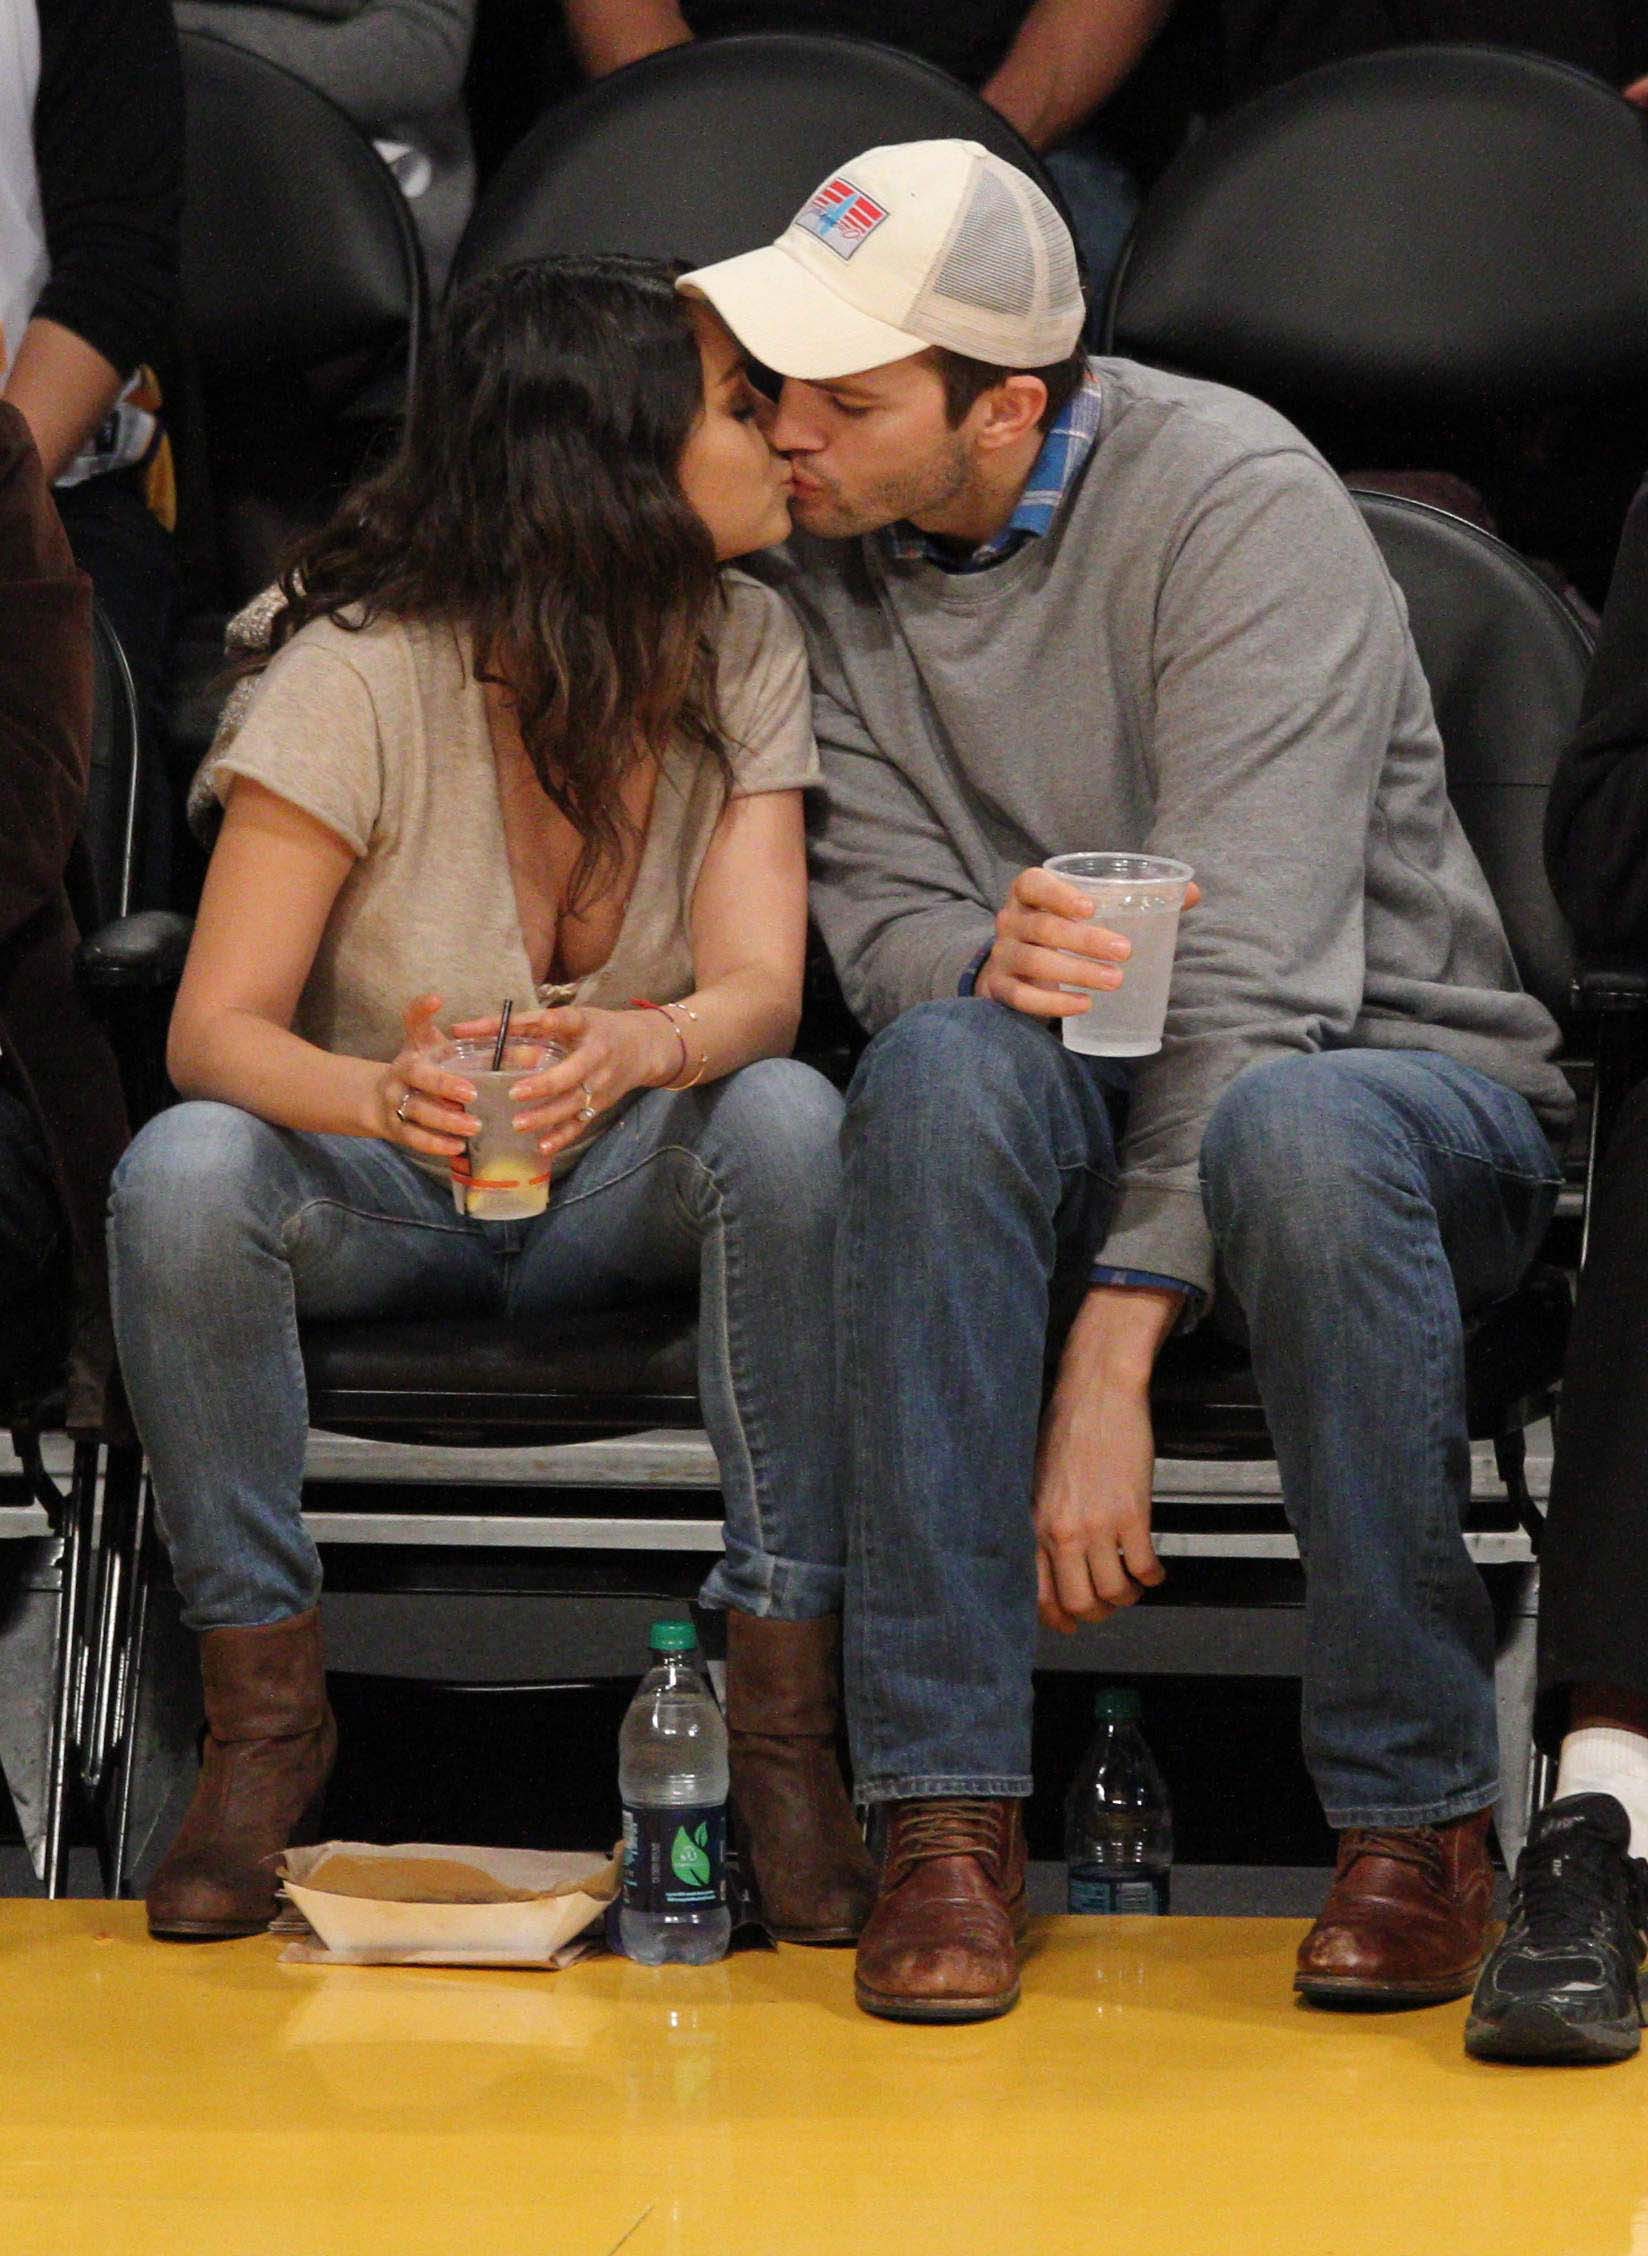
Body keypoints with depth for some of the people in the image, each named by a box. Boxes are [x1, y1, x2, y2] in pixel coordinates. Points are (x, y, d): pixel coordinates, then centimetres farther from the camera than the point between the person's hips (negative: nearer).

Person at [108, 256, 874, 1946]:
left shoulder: (744, 651, -7)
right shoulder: (360, 671, -18)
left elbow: (757, 988, -18)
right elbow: (216, 1028, -21)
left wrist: (638, 1051, -43)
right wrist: (384, 1097, -44)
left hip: (625, 1189, 2)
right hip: (378, 1189, -2)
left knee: (789, 1121, -31)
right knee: (185, 1173, -34)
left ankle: (781, 1710, -23)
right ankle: (263, 1715, -16)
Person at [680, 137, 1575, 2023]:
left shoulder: (1236, 500, -18)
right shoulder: (823, 543, -1)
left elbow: (1245, 968, -25)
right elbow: (872, 901, -1)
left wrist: (1108, 1365, -31)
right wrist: (984, 958, -29)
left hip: (1395, 1072, -3)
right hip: (1088, 1115, 4)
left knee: (1293, 1133, -39)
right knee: (946, 1064, -32)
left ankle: (1416, 1813, -23)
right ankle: (947, 1806, -31)